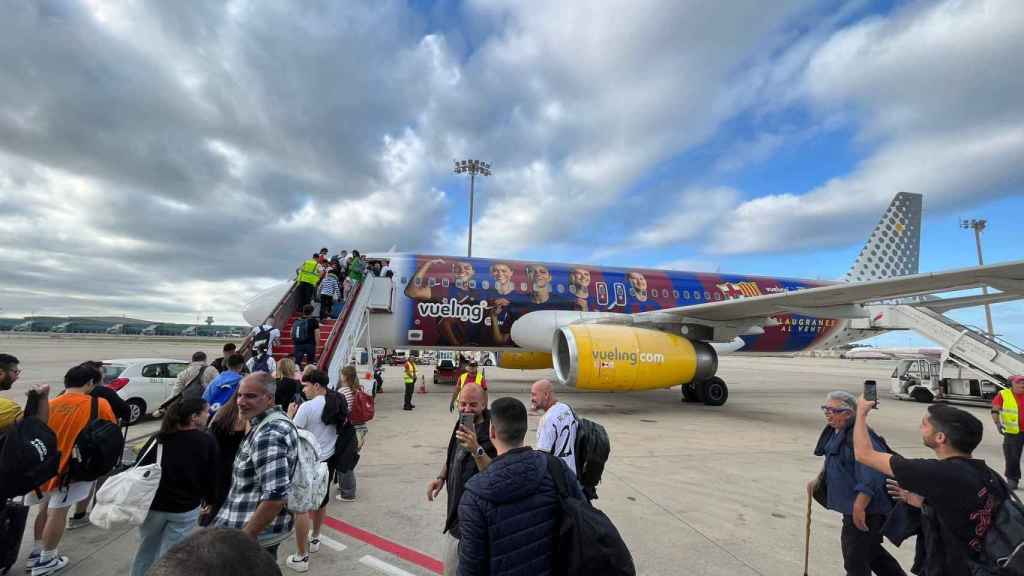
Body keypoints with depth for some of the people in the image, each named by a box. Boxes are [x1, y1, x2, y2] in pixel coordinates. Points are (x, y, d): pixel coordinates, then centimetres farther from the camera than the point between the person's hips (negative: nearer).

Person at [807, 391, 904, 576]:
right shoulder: (835, 432, 4)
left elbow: (870, 479, -30)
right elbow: (832, 464, 20)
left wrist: (859, 508, -28)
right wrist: (818, 480, 14)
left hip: (864, 508, -9)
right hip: (852, 506, 9)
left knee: (855, 558, 4)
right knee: (871, 549, 27)